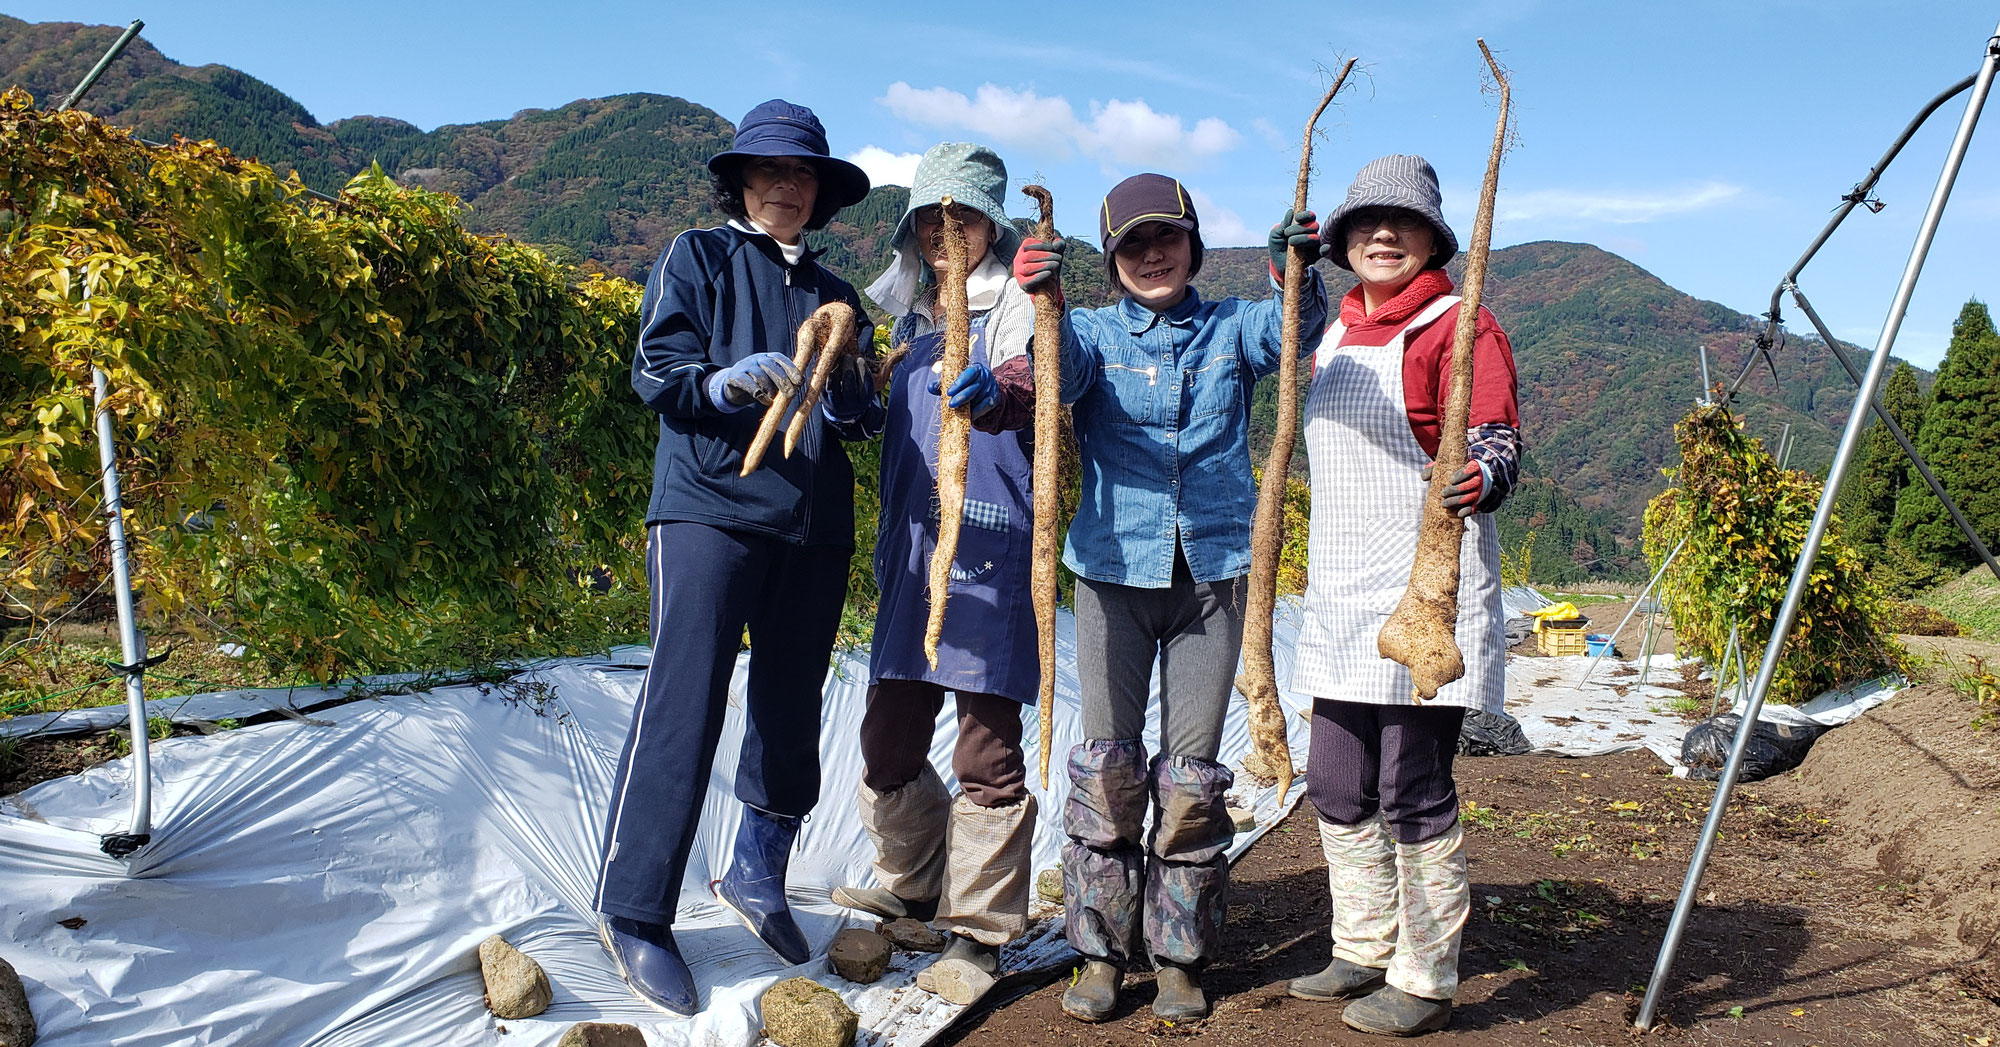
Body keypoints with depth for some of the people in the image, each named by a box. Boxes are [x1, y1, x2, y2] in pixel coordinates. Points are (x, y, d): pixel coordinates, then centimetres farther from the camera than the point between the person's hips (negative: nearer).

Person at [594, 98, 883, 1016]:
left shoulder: (834, 295, 21)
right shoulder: (697, 259, 8)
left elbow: (864, 419, 15)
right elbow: (654, 372, -2)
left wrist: (846, 396, -8)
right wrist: (727, 383, -21)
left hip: (814, 525, 5)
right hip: (710, 506, -5)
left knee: (790, 710, 9)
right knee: (683, 706, -10)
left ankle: (756, 875, 28)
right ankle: (633, 911, 0)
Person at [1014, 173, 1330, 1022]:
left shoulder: (1230, 329, 9)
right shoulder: (1097, 332, 7)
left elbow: (1291, 329, -12)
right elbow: (1057, 375, -15)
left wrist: (1297, 271, -33)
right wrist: (1036, 302, -35)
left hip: (1212, 575, 1)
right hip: (1114, 572, 0)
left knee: (1191, 775, 4)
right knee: (1106, 767, 1)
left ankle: (1178, 958, 17)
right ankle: (1099, 951, 14)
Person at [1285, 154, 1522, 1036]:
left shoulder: (1458, 326, -5)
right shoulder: (1336, 335, 17)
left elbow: (1497, 441, -16)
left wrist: (1483, 479, -33)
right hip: (1344, 598, 8)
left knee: (1413, 792, -4)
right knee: (1336, 787, 12)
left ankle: (1425, 982, 11)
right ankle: (1364, 952, 28)